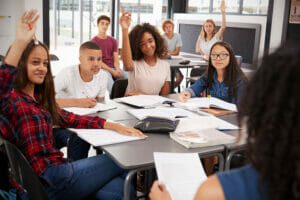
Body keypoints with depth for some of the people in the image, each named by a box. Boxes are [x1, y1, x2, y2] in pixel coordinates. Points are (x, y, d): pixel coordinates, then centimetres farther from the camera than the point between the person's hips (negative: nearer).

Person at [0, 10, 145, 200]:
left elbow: (71, 119, 16)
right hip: (46, 179, -7)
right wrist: (20, 43, -41)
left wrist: (114, 126, 6)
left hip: (57, 168, 7)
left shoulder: (40, 98, 19)